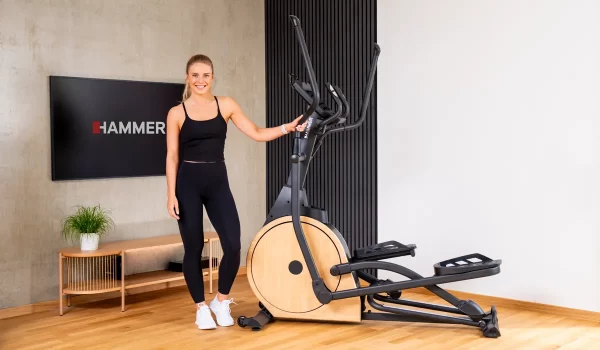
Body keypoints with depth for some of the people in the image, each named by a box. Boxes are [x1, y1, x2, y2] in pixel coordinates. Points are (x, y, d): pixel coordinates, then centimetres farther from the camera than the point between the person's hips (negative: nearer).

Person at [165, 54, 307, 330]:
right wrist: (171, 194, -6)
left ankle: (221, 301, 17)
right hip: (188, 183, -2)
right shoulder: (177, 113, -1)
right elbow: (172, 156, -1)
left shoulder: (225, 105, 5)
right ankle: (201, 307, 21)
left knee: (233, 245, -7)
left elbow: (256, 133, 4)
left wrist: (287, 128, -9)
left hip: (218, 182, 2)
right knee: (194, 248, 3)